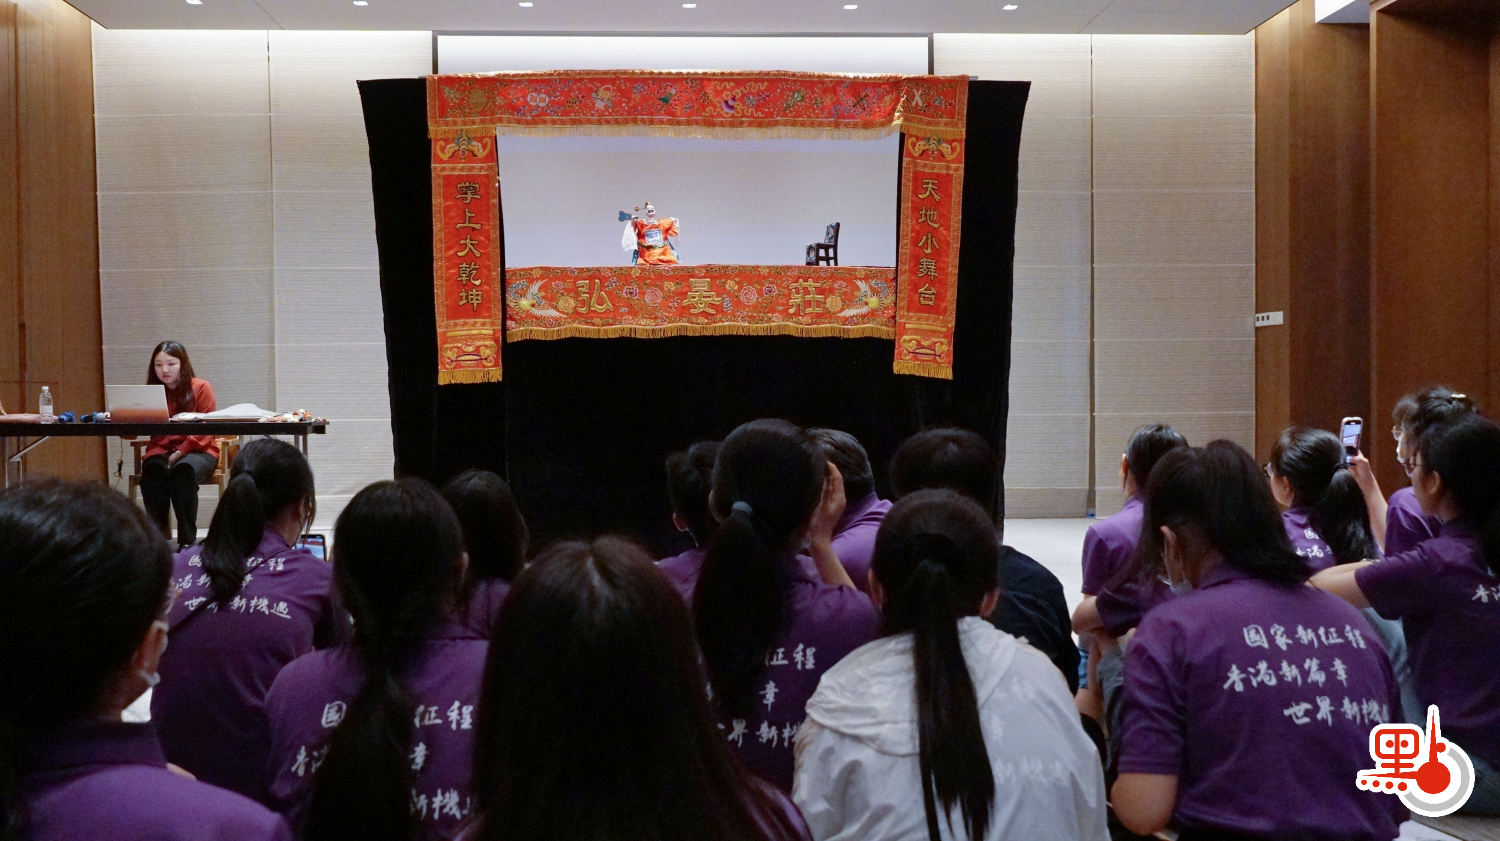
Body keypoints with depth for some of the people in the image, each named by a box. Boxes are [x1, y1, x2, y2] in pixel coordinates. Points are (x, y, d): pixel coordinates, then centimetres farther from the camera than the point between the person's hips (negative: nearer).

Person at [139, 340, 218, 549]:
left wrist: (180, 453, -17)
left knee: (183, 471, -34)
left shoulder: (200, 388, 1)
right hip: (160, 450, 3)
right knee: (152, 471, -30)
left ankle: (188, 539, -29)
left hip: (197, 451, -2)